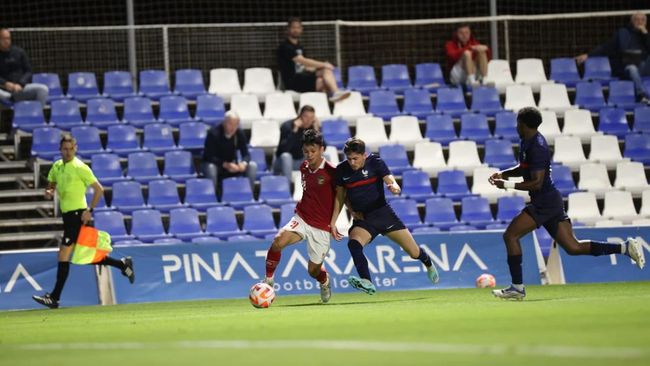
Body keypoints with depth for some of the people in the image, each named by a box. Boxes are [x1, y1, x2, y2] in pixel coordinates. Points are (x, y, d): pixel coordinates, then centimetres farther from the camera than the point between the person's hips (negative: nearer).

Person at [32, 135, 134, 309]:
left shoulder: (80, 168, -10)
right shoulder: (56, 167, 11)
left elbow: (99, 189, -9)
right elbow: (51, 185, 24)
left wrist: (89, 210, -16)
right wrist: (48, 192, -1)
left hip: (78, 215, -8)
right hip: (67, 215, 8)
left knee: (63, 256, -10)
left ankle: (54, 298, -8)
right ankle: (123, 264, 28)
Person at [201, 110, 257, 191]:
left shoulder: (240, 134, -11)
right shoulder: (213, 133, -24)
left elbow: (246, 154, -9)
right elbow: (209, 157, -26)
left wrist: (244, 163, -34)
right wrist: (225, 165, -40)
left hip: (232, 165, 4)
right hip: (215, 164, -4)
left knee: (252, 166, -18)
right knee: (210, 168, -39)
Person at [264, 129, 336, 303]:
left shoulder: (331, 171, -14)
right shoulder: (304, 168, 5)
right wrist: (301, 204, 11)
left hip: (321, 227, -3)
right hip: (301, 219, 4)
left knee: (313, 270, 4)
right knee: (278, 241, -28)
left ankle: (325, 281, 42)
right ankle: (268, 281, -14)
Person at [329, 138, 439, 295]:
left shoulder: (375, 162, -12)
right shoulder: (342, 170, -6)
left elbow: (393, 183, -21)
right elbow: (340, 196, 9)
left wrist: (394, 187, -45)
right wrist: (333, 221, 2)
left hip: (383, 213, -1)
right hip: (362, 218, 1)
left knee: (414, 252, 5)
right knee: (353, 243, -33)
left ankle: (428, 263, 42)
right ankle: (367, 283, -42)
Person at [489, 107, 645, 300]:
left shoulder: (536, 148, -18)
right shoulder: (527, 142, 12)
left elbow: (537, 183, -23)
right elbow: (524, 169, 27)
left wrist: (507, 185, -20)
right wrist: (503, 174, 11)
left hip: (544, 203, -10)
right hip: (552, 201, 10)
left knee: (510, 235, -9)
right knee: (573, 247, 8)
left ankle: (517, 287, -8)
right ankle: (624, 247, 5)